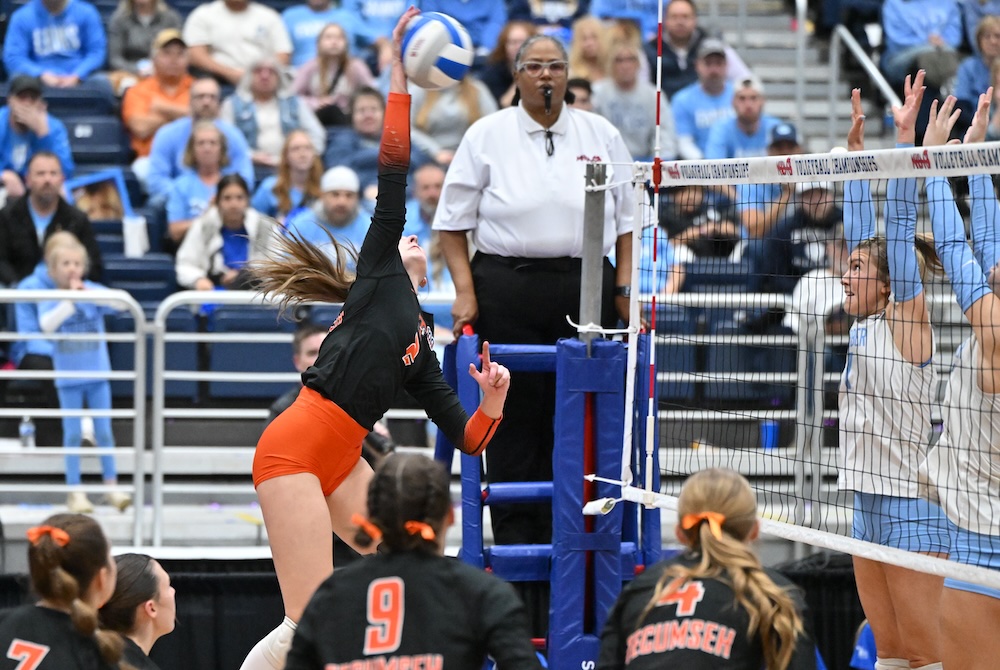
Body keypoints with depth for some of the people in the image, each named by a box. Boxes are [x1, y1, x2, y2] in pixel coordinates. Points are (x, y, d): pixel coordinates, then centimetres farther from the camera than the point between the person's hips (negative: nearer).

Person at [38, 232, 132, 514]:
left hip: (97, 374, 1)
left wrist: (90, 294, -23)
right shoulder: (49, 298, -6)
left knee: (104, 432, 6)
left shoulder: (93, 290, -3)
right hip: (68, 377, -1)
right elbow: (47, 324, -24)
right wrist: (71, 300, -23)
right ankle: (74, 492, 11)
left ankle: (112, 488, 14)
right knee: (73, 435, 4)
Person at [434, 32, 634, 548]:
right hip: (507, 287, -2)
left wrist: (623, 286, 4)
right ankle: (514, 535, 3)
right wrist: (464, 290, -5)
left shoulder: (602, 135, 10)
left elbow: (627, 218, 13)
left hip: (584, 288, 2)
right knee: (514, 413, -2)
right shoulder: (486, 136, 4)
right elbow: (453, 220, 5)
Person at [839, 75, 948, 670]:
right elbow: (862, 227, 15)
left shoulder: (908, 325, -9)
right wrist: (857, 147, 18)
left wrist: (905, 140, -17)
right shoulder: (867, 325, 10)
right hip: (871, 504, 8)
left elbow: (901, 226, -14)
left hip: (911, 509, -8)